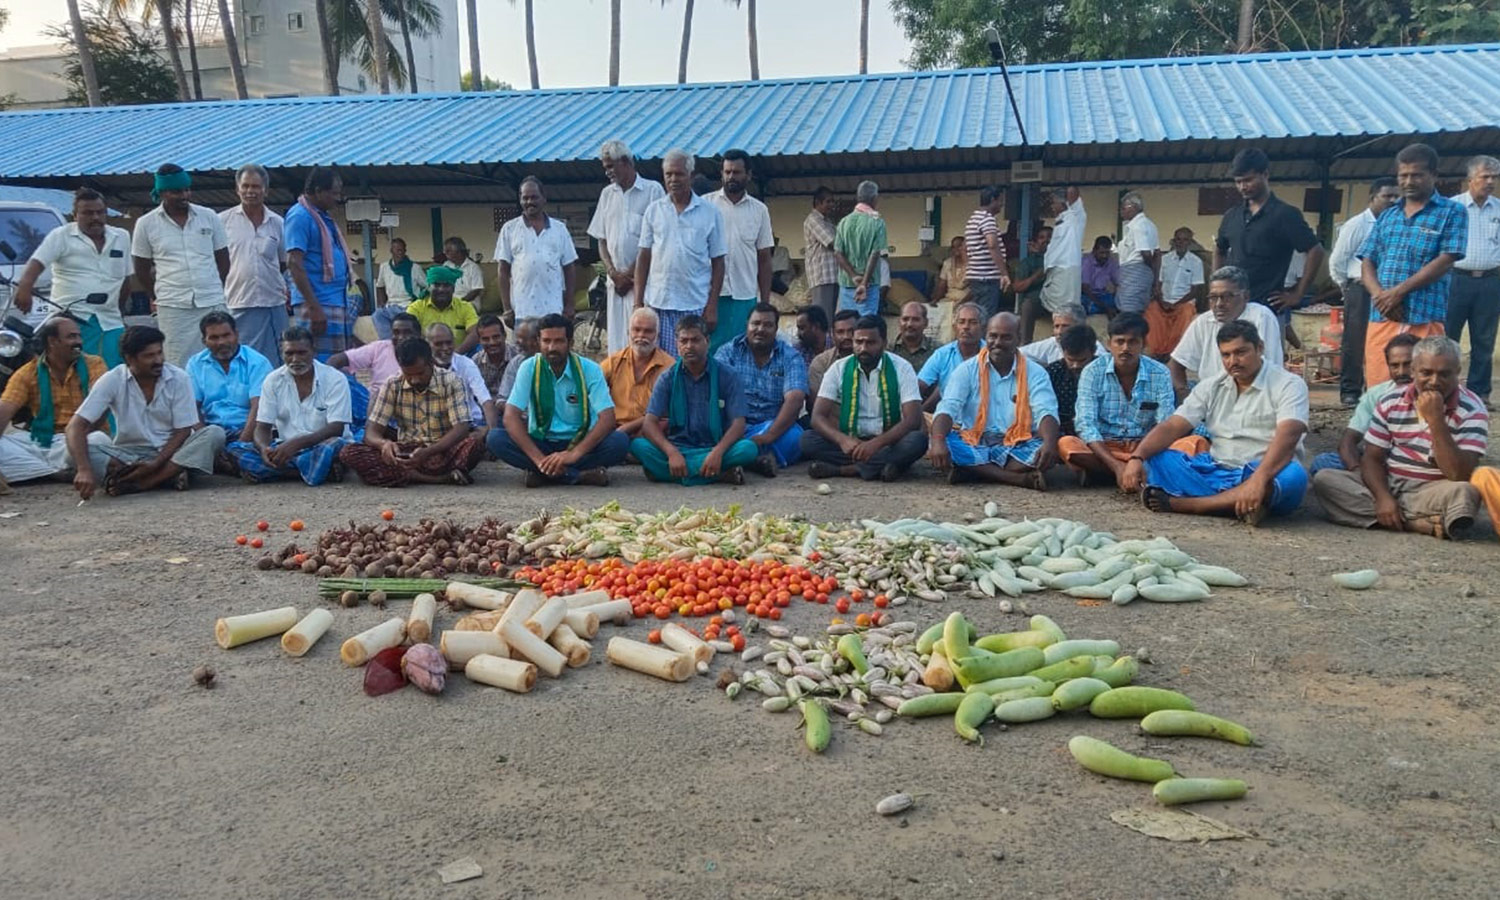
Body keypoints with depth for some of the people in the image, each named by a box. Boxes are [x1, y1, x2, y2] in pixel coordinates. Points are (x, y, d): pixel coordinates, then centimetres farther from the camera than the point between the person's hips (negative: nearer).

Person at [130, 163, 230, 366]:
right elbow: (141, 270, 11)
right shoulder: (146, 224, 3)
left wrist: (215, 289, 9)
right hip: (173, 308, -1)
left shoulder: (209, 217, 6)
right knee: (178, 367, 0)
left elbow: (223, 260, 13)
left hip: (212, 304, 1)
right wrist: (158, 297, 8)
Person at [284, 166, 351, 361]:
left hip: (338, 303, 9)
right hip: (318, 304, -9)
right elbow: (294, 264, -16)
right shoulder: (300, 216, -9)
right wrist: (314, 308, -21)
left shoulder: (325, 217, 18)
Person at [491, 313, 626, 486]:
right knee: (496, 438, -27)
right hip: (540, 443, 1)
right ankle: (581, 475, -29)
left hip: (579, 443, -1)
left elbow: (607, 418, -18)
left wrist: (574, 454, -32)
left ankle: (541, 473, -26)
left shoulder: (589, 370, -8)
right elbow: (511, 417, -15)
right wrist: (539, 459, -29)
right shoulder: (529, 368, -6)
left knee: (620, 442, -29)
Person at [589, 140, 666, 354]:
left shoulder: (652, 190, 0)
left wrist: (631, 274, -6)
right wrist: (613, 273, 0)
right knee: (616, 341, 3)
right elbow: (601, 239, 16)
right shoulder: (607, 194, 16)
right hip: (616, 280, 5)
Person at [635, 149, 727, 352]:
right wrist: (638, 301, 4)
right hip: (658, 304, 2)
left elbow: (718, 262, 3)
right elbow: (644, 256, 10)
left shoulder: (710, 212, 2)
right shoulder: (653, 210, 8)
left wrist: (712, 306, -3)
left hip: (696, 305, -1)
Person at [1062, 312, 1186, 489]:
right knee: (1066, 445, -33)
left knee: (1197, 443, -23)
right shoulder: (1093, 371, -8)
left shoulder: (1160, 374, -4)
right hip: (1103, 447, -2)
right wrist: (1116, 465, -31)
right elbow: (1085, 424, -17)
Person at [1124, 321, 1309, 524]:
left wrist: (1259, 479, -40)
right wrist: (1137, 458, -20)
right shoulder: (1211, 387, 10)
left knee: (1293, 476, -39)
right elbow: (1172, 427, 0)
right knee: (1155, 459, -16)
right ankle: (1238, 505, -33)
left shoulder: (1288, 385, -5)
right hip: (1215, 473, 4)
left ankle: (1177, 503, -39)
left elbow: (1287, 436, -23)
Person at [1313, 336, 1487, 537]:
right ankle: (1417, 523, -27)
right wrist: (1383, 497, -18)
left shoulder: (1472, 410, -8)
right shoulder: (1391, 402, 4)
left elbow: (1459, 475, -18)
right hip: (1386, 483, 5)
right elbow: (1372, 458, 3)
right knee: (1324, 479, -22)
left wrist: (1436, 419, -23)